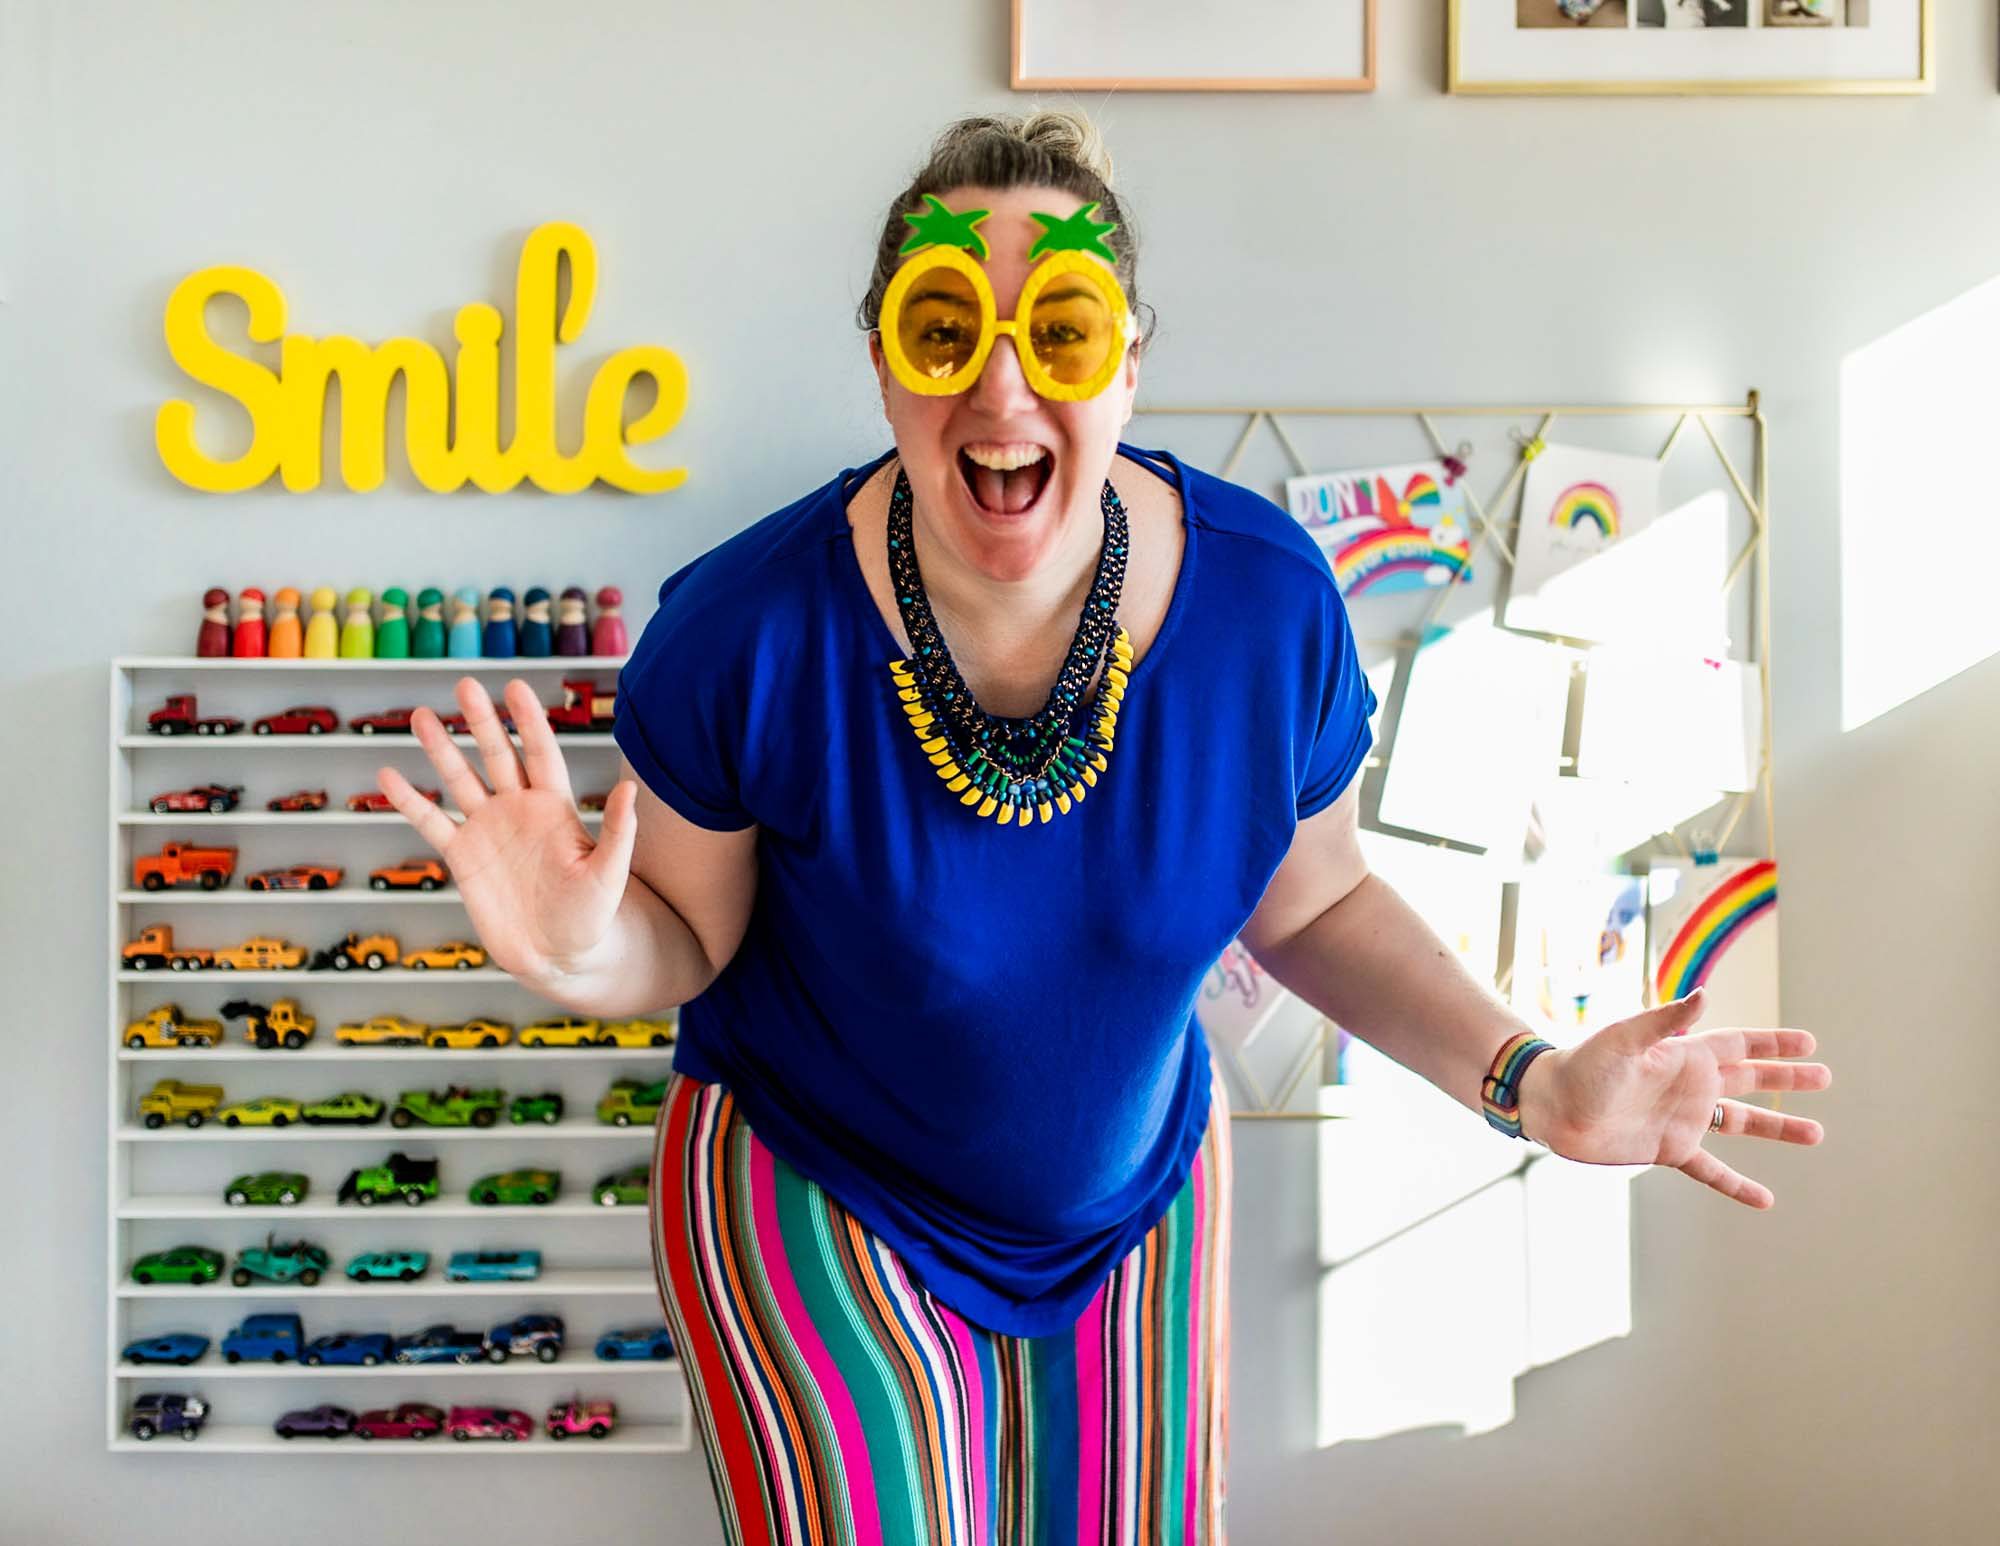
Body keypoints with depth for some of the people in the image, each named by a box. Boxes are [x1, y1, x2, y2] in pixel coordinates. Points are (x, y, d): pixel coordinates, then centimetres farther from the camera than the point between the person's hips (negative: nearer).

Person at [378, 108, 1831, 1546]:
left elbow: (1311, 904, -3)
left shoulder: (1269, 600, -19)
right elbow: (687, 932, -11)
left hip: (1139, 1185, 4)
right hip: (816, 1194, -3)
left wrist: (1531, 1080, -15)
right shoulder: (746, 630, -26)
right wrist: (584, 953, -34)